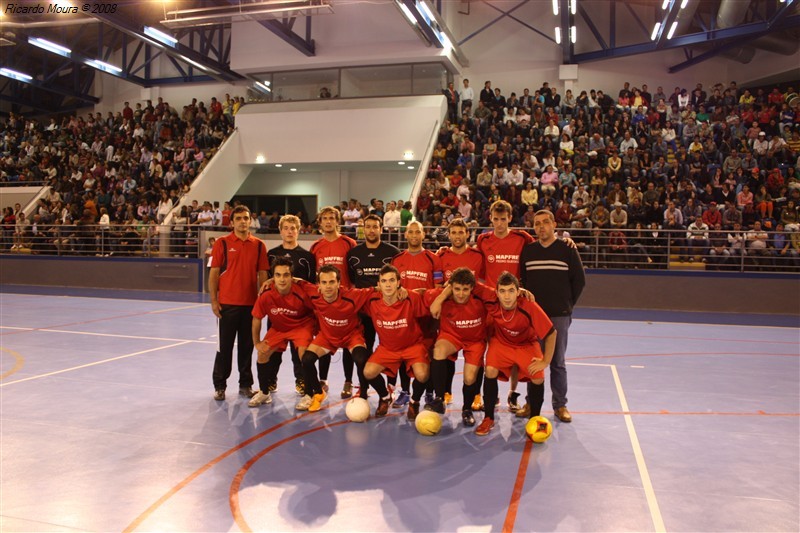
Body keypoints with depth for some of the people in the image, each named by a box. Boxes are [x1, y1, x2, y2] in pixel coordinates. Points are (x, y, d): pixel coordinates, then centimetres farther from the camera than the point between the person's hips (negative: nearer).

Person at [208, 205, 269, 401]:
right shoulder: (222, 243, 0)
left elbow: (262, 274, 8)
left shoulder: (259, 245, 6)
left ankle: (245, 385, 21)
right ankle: (220, 386, 17)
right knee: (225, 346, 5)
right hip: (227, 303, -2)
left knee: (247, 345, 10)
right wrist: (214, 300, -5)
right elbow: (214, 272, 0)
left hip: (251, 303, 2)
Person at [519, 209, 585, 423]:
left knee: (557, 362, 5)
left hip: (559, 315, -2)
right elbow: (521, 279, 11)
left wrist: (567, 304, 2)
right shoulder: (527, 250, 6)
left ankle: (560, 404, 16)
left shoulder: (567, 249, -1)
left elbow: (579, 280, 3)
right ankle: (532, 402, 19)